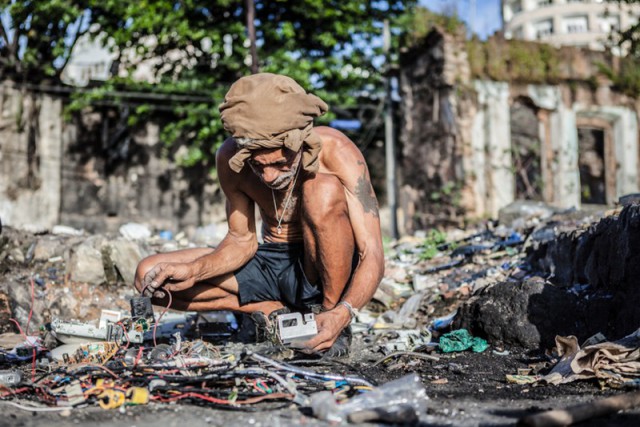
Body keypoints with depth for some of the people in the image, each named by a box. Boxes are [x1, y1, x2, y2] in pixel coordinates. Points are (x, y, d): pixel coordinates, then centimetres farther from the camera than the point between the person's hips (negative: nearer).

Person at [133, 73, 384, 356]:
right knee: (150, 275, -10)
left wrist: (343, 314, -44)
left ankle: (331, 310, -18)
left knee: (325, 190, -35)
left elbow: (372, 255, -27)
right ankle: (276, 312, -7)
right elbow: (242, 241, -1)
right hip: (271, 264, 4)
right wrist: (193, 271, -21)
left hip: (328, 271, -4)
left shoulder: (335, 151, -25)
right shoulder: (230, 159, -14)